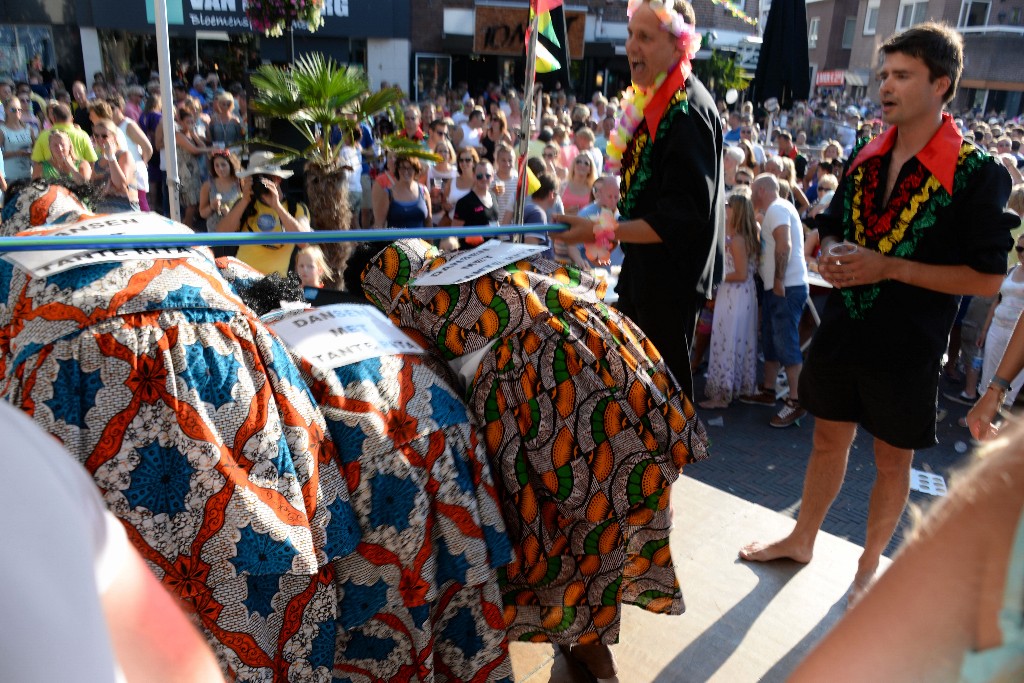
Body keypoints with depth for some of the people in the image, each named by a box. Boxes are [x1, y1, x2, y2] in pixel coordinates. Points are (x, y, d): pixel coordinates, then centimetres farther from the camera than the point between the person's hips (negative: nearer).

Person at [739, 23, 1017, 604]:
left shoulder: (978, 175, -12)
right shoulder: (866, 160, 4)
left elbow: (988, 277, -15)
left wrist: (888, 268, -21)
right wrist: (830, 257, -7)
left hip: (908, 346, -4)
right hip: (842, 332, 5)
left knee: (893, 461, 12)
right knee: (829, 441, 18)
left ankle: (869, 567, 32)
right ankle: (802, 540, 36)